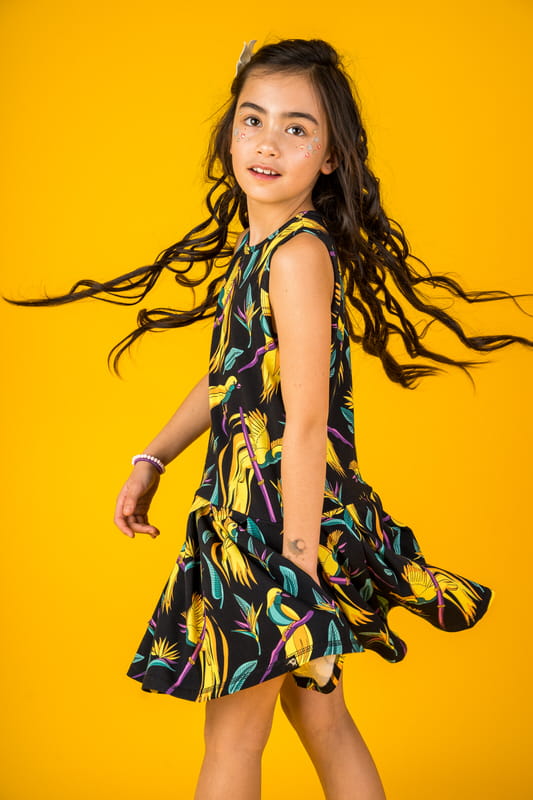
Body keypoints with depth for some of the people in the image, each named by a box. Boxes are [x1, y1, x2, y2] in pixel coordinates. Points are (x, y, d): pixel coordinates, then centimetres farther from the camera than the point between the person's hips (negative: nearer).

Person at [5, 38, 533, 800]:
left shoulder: (299, 253, -19)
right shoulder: (252, 245, 9)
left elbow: (306, 420, -22)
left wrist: (298, 566, -22)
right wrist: (151, 460, 20)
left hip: (286, 512, -9)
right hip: (246, 507, 9)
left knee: (234, 731, 5)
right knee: (319, 714, 18)